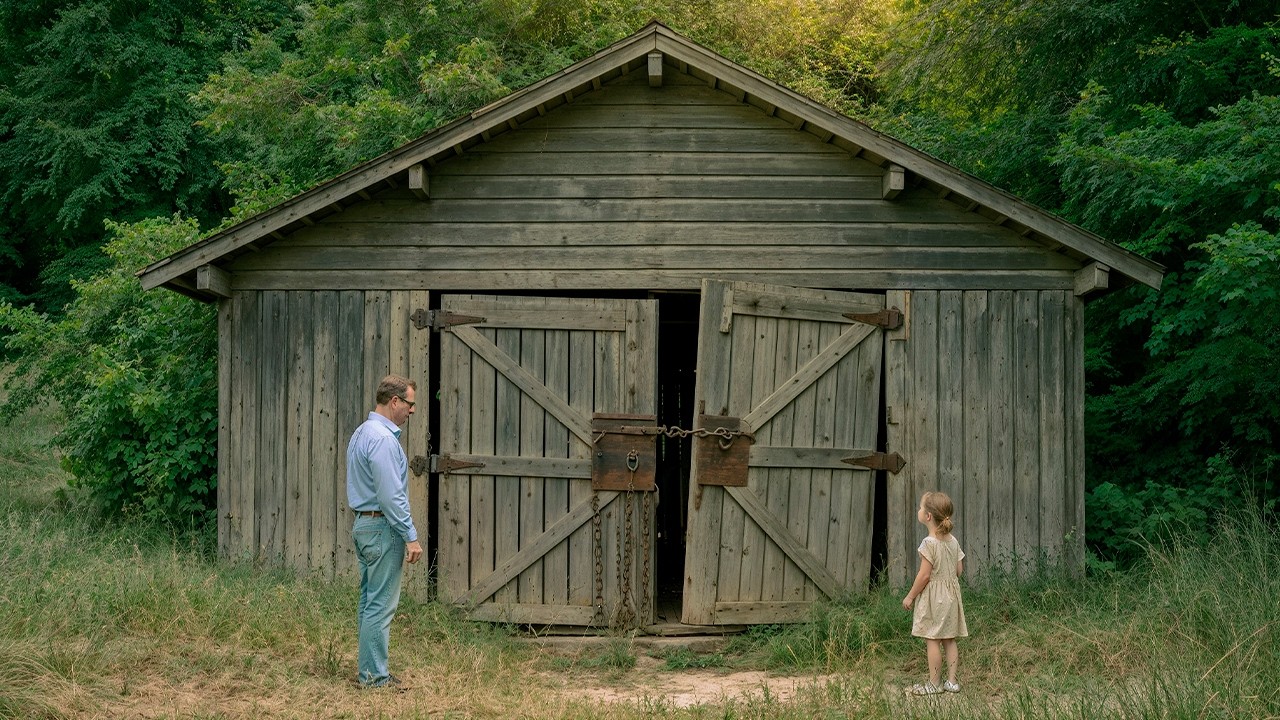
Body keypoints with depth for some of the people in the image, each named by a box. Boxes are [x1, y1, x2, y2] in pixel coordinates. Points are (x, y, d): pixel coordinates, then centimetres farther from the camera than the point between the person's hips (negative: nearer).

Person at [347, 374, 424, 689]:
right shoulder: (382, 439, -18)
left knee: (370, 601, 14)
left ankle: (367, 668, 19)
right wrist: (410, 536, -19)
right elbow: (391, 495, -22)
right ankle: (374, 676, -6)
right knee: (381, 604, -7)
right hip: (383, 526, -11)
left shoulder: (362, 433, 14)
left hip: (363, 524, 11)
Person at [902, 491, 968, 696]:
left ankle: (934, 684, 1)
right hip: (951, 592, 8)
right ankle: (952, 681, 13)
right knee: (949, 639, 11)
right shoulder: (953, 541, 5)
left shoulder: (929, 543, -17)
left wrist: (910, 596, -9)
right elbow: (959, 570, 9)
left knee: (932, 640, -2)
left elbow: (924, 575, -18)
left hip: (932, 595, -8)